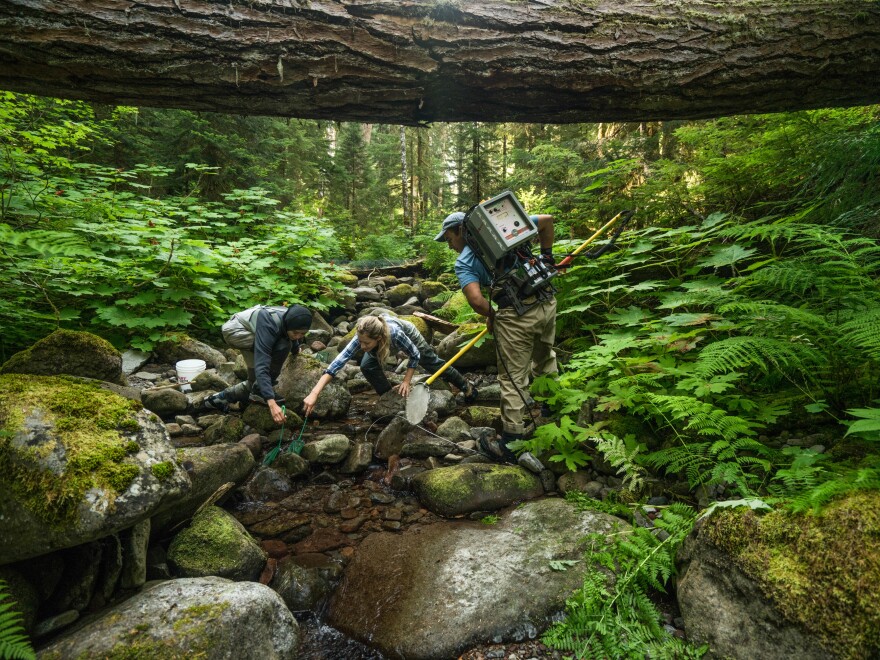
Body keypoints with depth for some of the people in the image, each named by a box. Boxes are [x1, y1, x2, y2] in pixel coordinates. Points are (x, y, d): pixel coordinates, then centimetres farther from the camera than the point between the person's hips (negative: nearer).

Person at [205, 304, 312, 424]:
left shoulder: (293, 320, -17)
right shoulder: (269, 326, -39)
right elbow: (261, 367, -43)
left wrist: (295, 350, 33)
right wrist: (271, 402, -50)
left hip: (248, 331, 8)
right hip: (235, 329, -8)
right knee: (281, 347, -29)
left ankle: (220, 398, 28)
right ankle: (259, 391, -15)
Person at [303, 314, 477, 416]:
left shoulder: (395, 334, -47)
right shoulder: (363, 337, -41)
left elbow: (415, 355, -28)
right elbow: (337, 363, -47)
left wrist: (406, 381, -29)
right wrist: (314, 394, -55)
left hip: (408, 333, -3)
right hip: (382, 340, 3)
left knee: (433, 363, 13)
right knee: (367, 367, -21)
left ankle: (466, 386, 39)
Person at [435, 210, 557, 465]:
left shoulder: (463, 262, -1)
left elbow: (476, 300, -16)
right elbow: (546, 220, 14)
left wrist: (491, 315, 5)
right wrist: (547, 255, 24)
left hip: (516, 315, -6)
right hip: (547, 303, 6)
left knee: (513, 379, 4)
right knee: (545, 361, 27)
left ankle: (511, 444, 14)